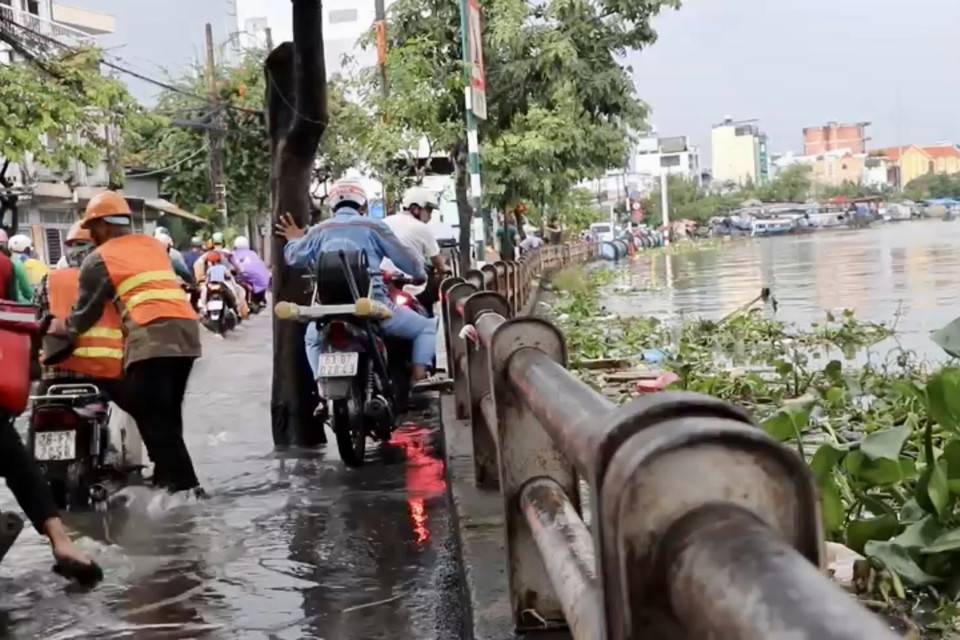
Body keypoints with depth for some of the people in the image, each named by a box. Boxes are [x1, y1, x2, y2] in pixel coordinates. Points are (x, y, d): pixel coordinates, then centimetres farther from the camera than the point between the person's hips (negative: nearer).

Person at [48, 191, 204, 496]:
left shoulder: (99, 259, 6)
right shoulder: (154, 244, 25)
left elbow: (87, 311, 8)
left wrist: (61, 328, 27)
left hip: (151, 336, -7)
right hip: (186, 329, 7)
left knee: (152, 416, -6)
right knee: (167, 414, 15)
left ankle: (183, 485, -11)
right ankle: (166, 476, 20)